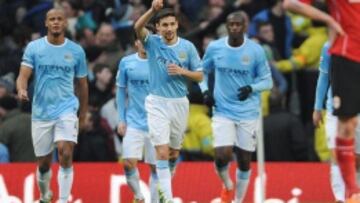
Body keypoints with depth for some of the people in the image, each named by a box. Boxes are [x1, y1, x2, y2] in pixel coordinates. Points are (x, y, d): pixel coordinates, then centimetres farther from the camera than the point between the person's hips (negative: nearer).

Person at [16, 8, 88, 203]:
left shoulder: (76, 51, 2)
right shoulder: (33, 48, 0)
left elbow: (82, 84, 11)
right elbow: (23, 75, -9)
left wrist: (83, 115, 14)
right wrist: (22, 90, -31)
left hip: (67, 110, -1)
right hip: (41, 112, 1)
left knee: (66, 154, -21)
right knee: (43, 163, 9)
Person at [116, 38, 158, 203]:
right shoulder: (126, 63, 3)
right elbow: (121, 91, 10)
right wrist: (121, 120, 5)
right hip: (133, 122, 1)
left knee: (155, 167, 1)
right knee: (129, 163, -10)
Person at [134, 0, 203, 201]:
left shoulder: (188, 47, 0)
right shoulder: (153, 43, -4)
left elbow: (200, 76, 4)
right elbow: (138, 27, -24)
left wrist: (182, 71, -15)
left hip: (180, 103, 3)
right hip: (157, 103, -3)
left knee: (174, 152, 13)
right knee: (162, 151, -13)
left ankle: (164, 187, 38)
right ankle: (168, 198, -14)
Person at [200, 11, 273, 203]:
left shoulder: (256, 50, -6)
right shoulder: (214, 48, -2)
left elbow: (267, 80, 2)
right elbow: (202, 71, 15)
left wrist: (251, 88, -18)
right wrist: (205, 90, -2)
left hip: (248, 113, 0)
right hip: (223, 112, 0)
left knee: (244, 161, 5)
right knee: (222, 156, -15)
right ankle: (227, 186, 18)